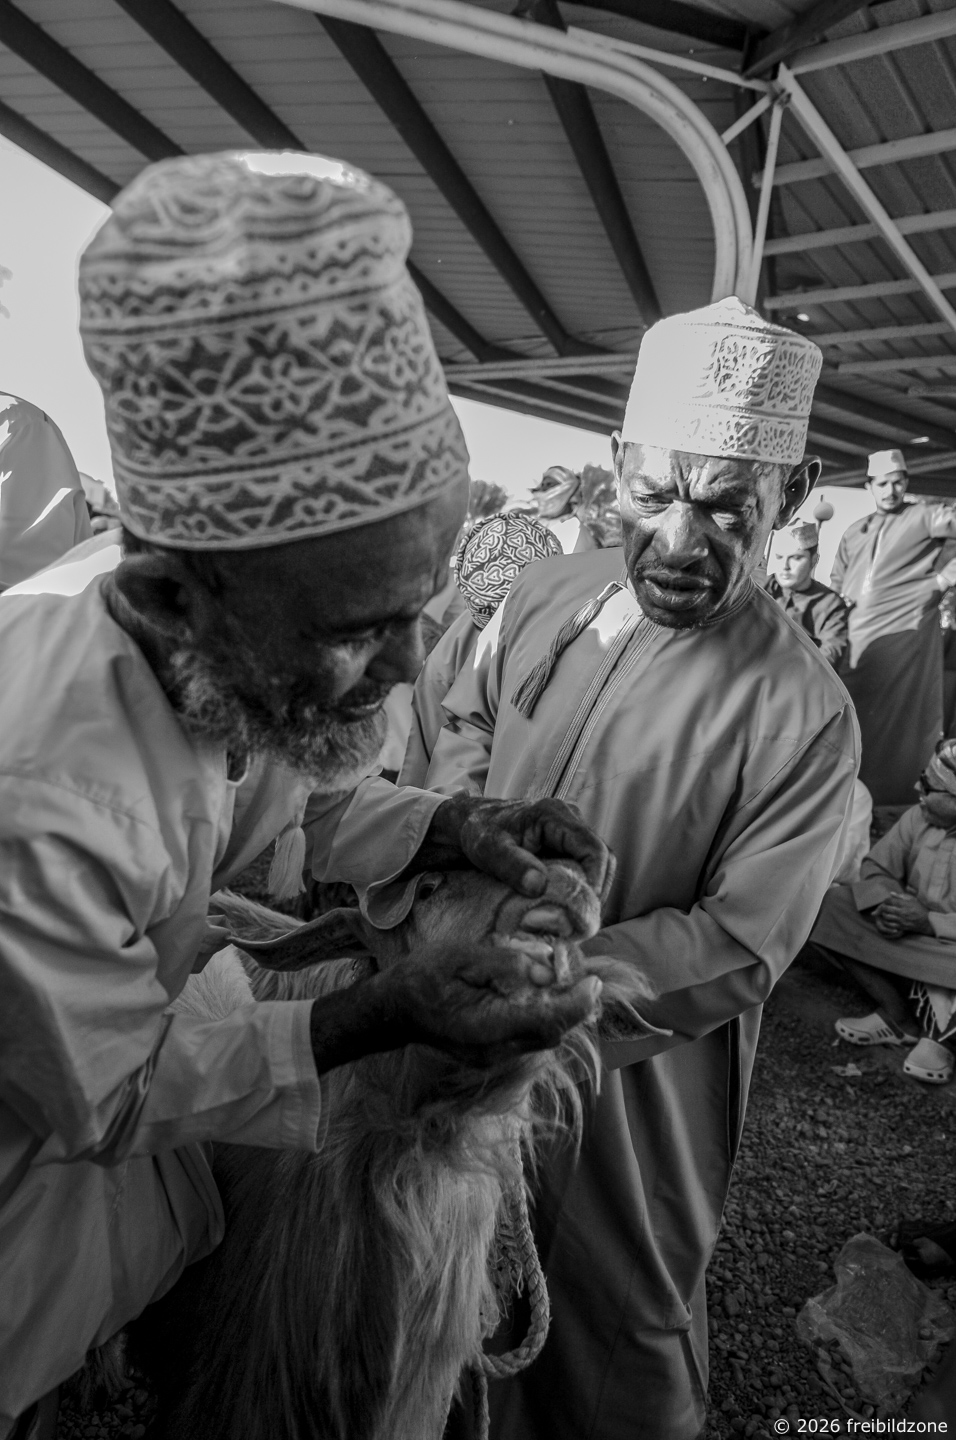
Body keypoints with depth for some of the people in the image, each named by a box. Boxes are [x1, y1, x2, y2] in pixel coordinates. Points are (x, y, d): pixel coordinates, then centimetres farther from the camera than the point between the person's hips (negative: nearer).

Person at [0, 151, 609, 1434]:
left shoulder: (253, 658, -20)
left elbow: (284, 787, 3)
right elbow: (106, 1099, -23)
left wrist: (452, 830, -14)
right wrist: (382, 1019, -31)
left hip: (125, 1051, 6)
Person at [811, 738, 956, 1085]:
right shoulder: (918, 818, -6)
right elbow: (875, 869, -1)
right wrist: (884, 905, -20)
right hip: (911, 941, 6)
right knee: (832, 904, -12)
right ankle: (899, 1018, -10)